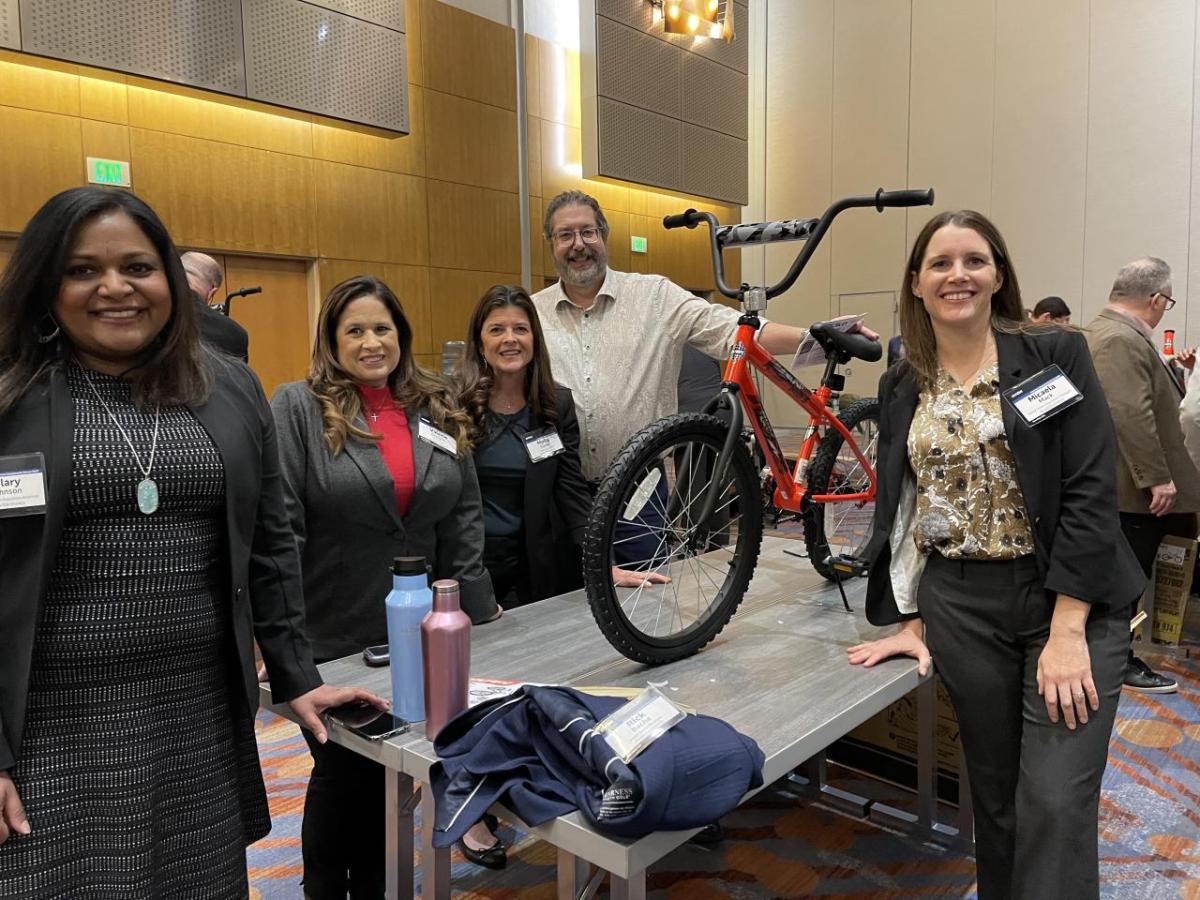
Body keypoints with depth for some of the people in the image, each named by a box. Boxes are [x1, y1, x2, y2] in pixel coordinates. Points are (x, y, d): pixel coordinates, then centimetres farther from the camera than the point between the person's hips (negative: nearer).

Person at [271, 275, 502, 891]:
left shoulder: (438, 411, 5)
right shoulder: (297, 408, -9)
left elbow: (464, 521, 6)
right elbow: (278, 527, -14)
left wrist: (475, 612, 3)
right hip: (331, 636, -4)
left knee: (390, 774, 17)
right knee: (341, 773, 12)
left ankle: (374, 885, 38)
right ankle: (324, 887, 37)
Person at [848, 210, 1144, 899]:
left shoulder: (1056, 354, -4)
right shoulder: (902, 387, 7)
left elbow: (1091, 492, -10)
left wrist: (1067, 631, -16)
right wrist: (910, 621, 5)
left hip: (1069, 600, -3)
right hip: (958, 608, 3)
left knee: (1056, 808, -7)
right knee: (996, 800, 13)